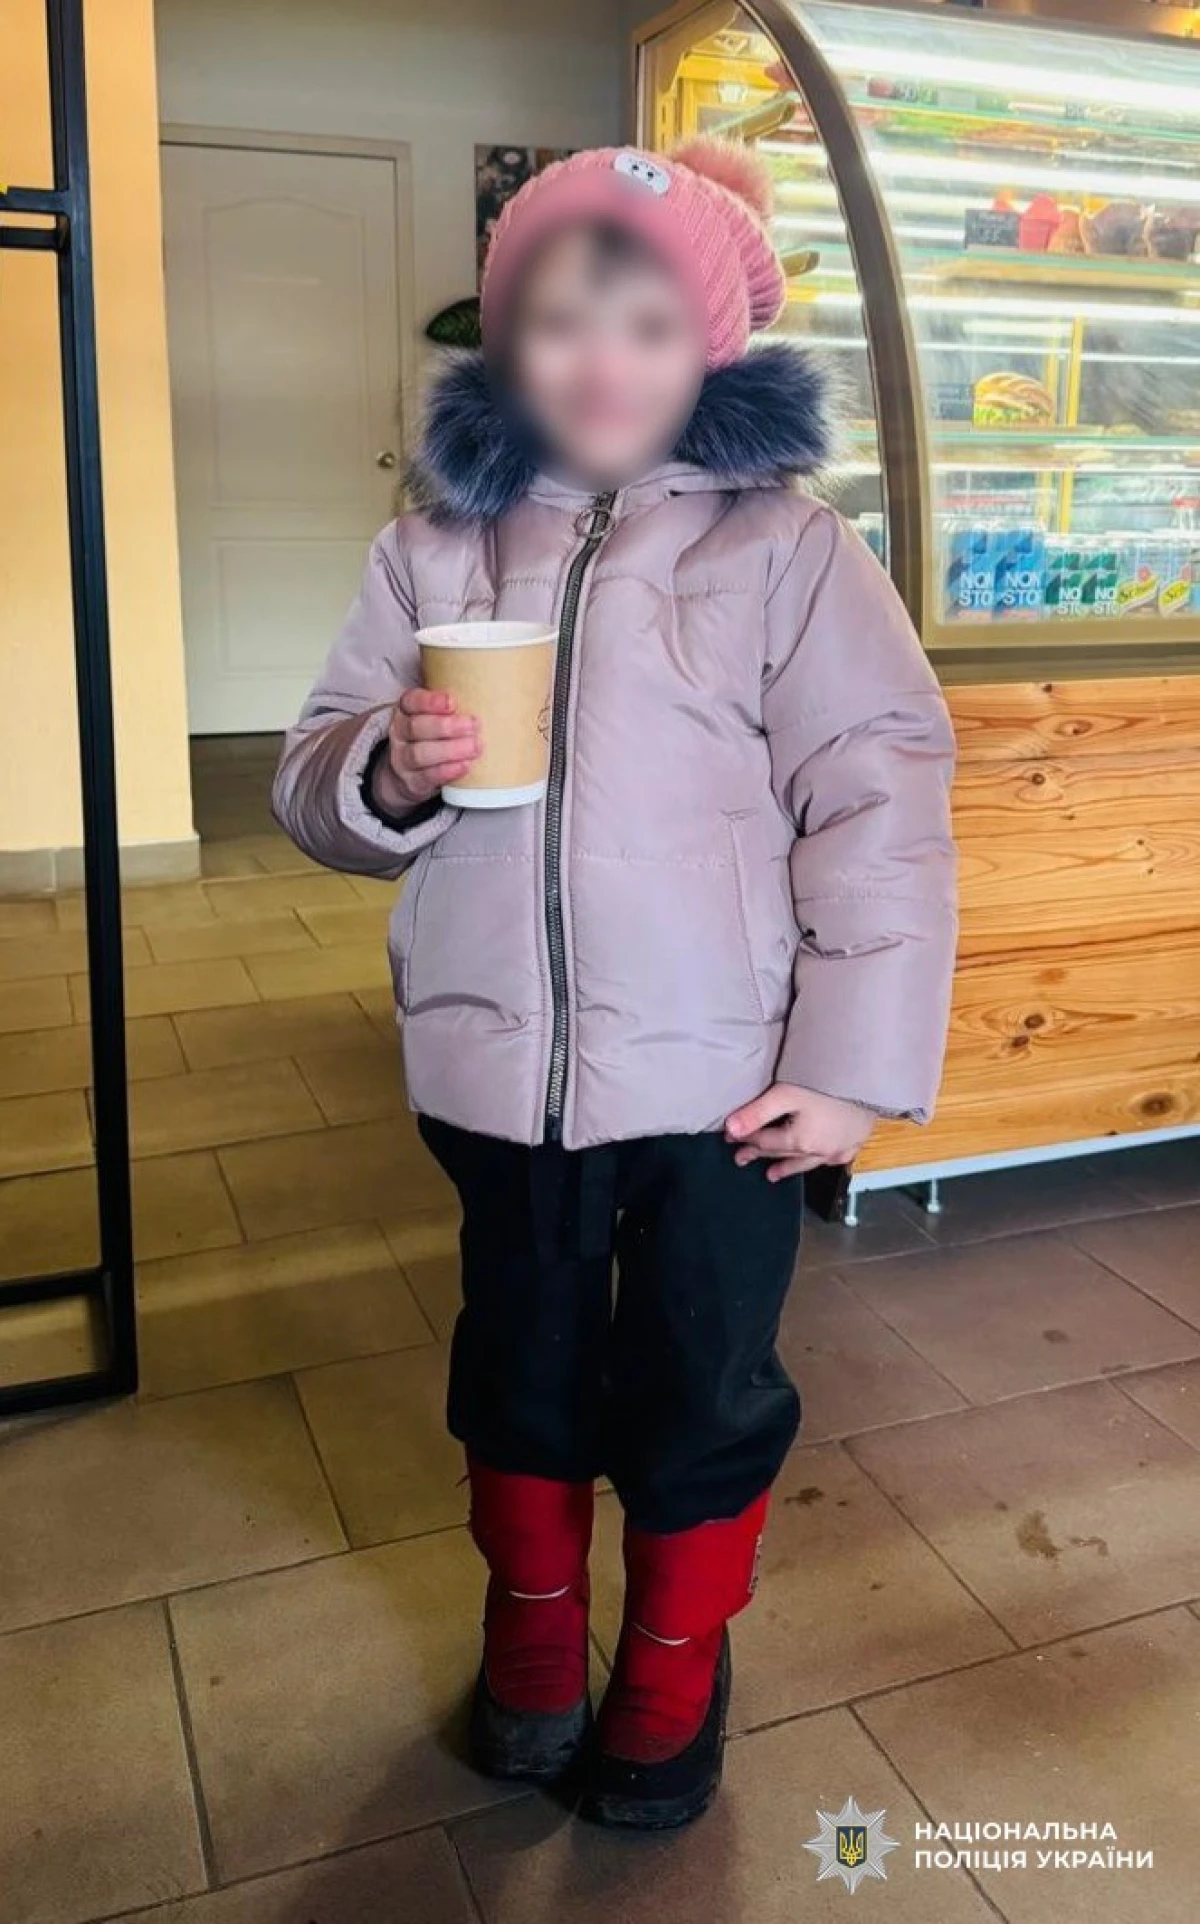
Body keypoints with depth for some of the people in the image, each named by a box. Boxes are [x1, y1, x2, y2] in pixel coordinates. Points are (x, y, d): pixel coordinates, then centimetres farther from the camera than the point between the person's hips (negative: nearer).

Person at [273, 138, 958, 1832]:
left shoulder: (782, 541, -6)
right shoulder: (436, 546, 3)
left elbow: (879, 805, -9)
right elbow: (313, 781, 4)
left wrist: (854, 1061, -13)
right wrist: (387, 770, -19)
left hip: (723, 1073, -2)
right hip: (497, 1062, 3)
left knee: (702, 1389, 14)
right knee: (524, 1363, 21)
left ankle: (674, 1673, 42)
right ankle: (533, 1636, 48)